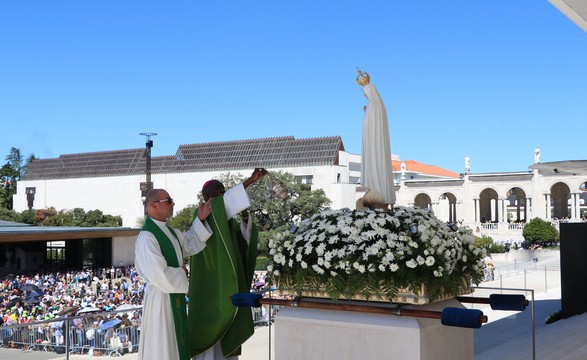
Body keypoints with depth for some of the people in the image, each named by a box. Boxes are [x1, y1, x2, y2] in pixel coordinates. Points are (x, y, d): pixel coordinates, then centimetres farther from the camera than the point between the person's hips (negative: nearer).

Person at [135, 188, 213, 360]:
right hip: (160, 297, -9)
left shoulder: (169, 231, 5)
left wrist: (201, 219, 9)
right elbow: (161, 275, -28)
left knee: (175, 343, 20)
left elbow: (190, 244, 21)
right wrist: (182, 273, -10)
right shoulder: (147, 237, -24)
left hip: (176, 295, 9)